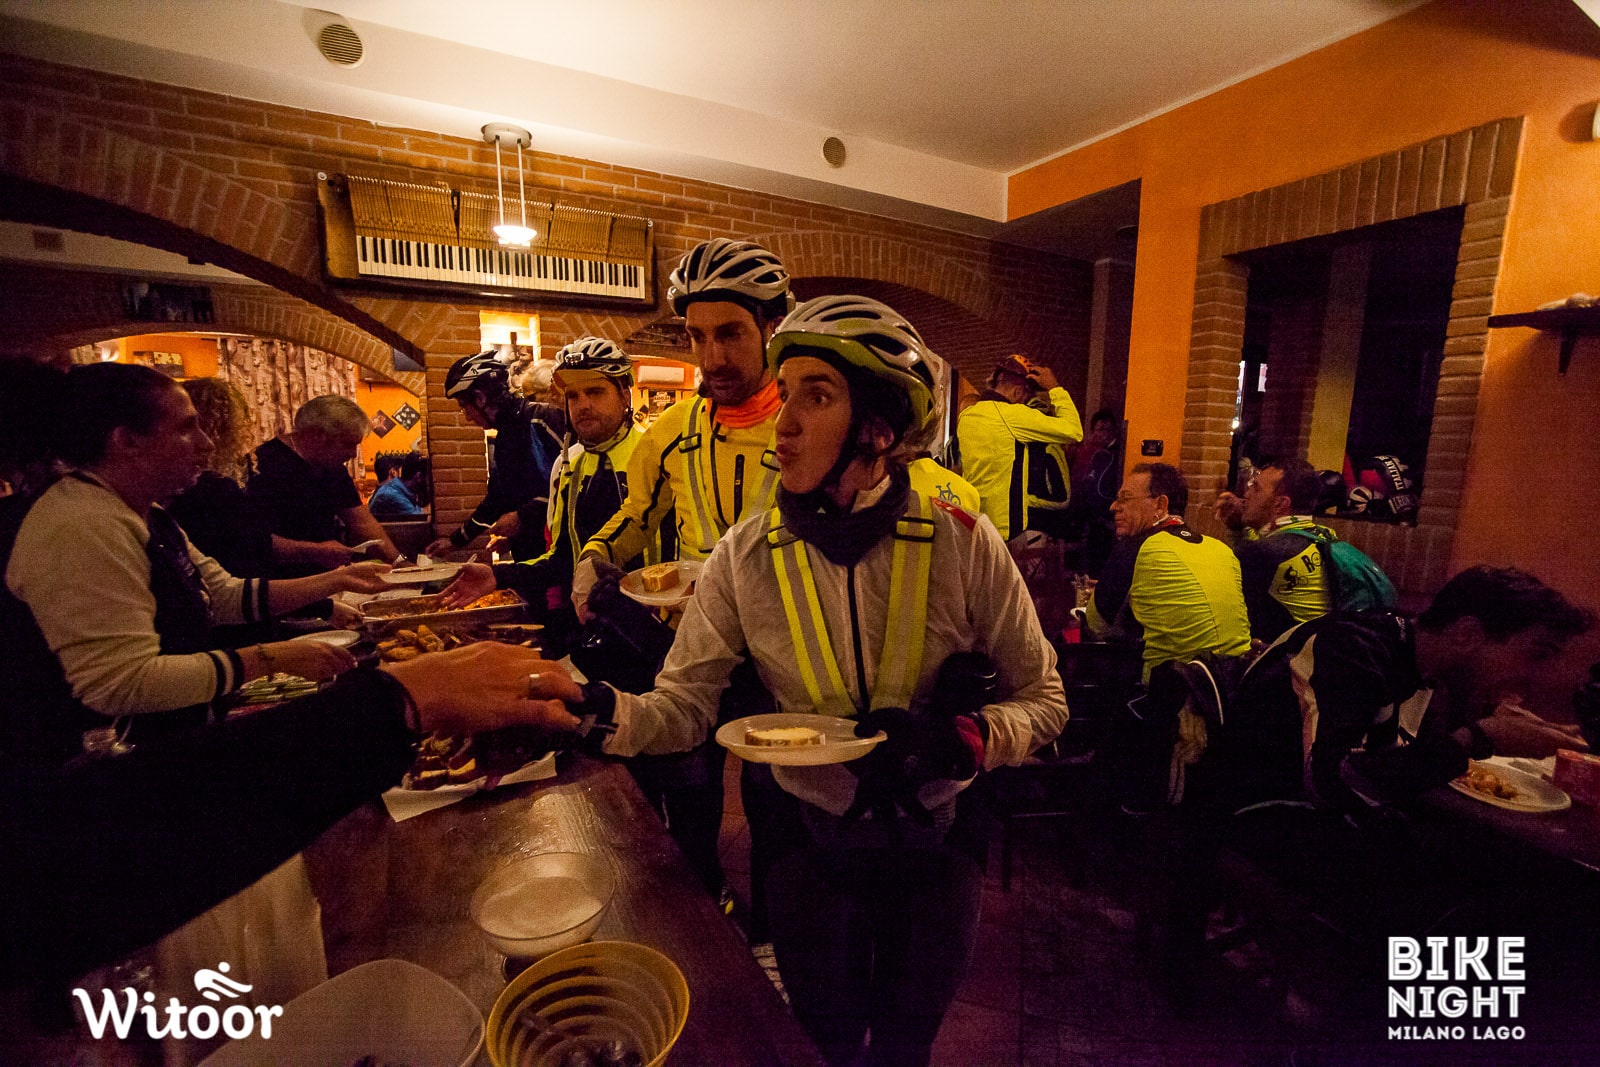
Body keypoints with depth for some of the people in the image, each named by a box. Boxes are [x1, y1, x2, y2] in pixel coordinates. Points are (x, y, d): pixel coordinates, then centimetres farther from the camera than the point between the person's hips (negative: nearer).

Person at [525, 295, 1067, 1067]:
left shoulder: (962, 542, -19)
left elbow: (1042, 699, -9)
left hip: (935, 834, 1)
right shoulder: (746, 556, -15)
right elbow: (683, 706, -14)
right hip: (806, 835, 0)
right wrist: (601, 712, -33)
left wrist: (956, 737, -27)